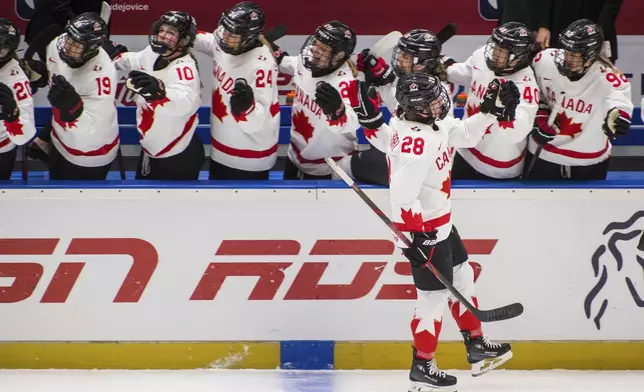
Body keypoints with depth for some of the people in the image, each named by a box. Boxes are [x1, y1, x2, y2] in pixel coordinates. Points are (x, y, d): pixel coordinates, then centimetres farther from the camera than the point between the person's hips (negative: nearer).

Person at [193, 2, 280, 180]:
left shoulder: (262, 65, -27)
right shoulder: (223, 47, -5)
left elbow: (260, 120, -29)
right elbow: (201, 40, 19)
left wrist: (246, 105, -49)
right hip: (221, 149, 9)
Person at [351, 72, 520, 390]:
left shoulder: (434, 123, 0)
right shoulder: (416, 140, -30)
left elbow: (465, 134, 15)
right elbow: (404, 194, -33)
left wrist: (491, 110, 1)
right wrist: (418, 235, -29)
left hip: (440, 222, 10)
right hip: (423, 228, -10)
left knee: (462, 277, 20)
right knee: (434, 295, -1)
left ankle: (476, 346, 32)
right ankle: (422, 366, 10)